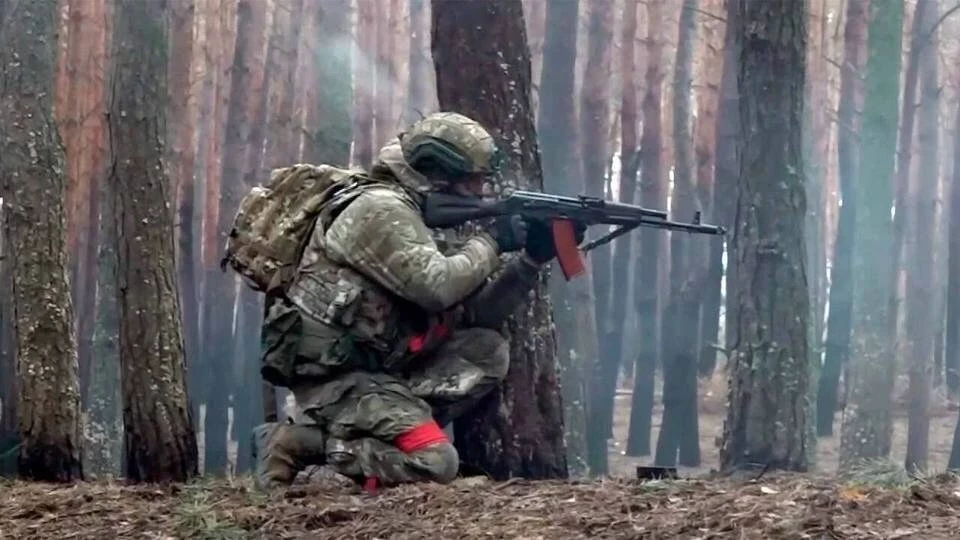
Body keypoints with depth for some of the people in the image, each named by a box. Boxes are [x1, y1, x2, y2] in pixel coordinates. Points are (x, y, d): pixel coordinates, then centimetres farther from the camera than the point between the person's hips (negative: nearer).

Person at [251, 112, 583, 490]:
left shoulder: (420, 221, 17)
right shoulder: (381, 209, -13)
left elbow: (478, 310, 15)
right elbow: (437, 286, -25)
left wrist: (533, 258, 3)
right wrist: (490, 241, -10)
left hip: (379, 368, 9)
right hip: (335, 375, -9)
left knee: (488, 352, 2)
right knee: (435, 464, -21)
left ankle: (393, 430, -4)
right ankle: (299, 442, -12)